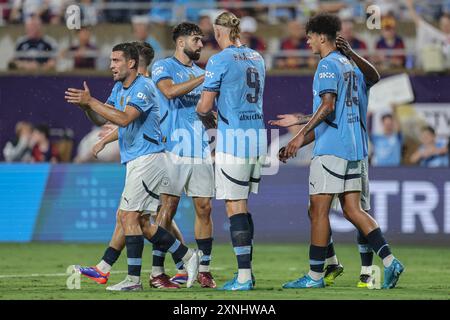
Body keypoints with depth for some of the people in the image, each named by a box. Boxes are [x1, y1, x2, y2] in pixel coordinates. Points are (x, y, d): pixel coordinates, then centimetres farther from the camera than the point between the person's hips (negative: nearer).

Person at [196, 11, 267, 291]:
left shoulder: (220, 60, -9)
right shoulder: (257, 58, 13)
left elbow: (204, 106, -9)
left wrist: (207, 118, 11)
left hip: (234, 138, -7)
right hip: (259, 135, 7)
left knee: (235, 206, -3)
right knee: (243, 206, 16)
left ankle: (244, 277, -6)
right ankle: (247, 272, 17)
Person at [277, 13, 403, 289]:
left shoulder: (328, 65, -9)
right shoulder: (347, 65, 20)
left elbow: (328, 105, -22)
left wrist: (302, 135, -25)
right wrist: (300, 142, 27)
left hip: (331, 149, -9)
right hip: (352, 146, 9)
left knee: (318, 210, -4)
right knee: (352, 210, 8)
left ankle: (315, 275, -1)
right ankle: (389, 261, -4)